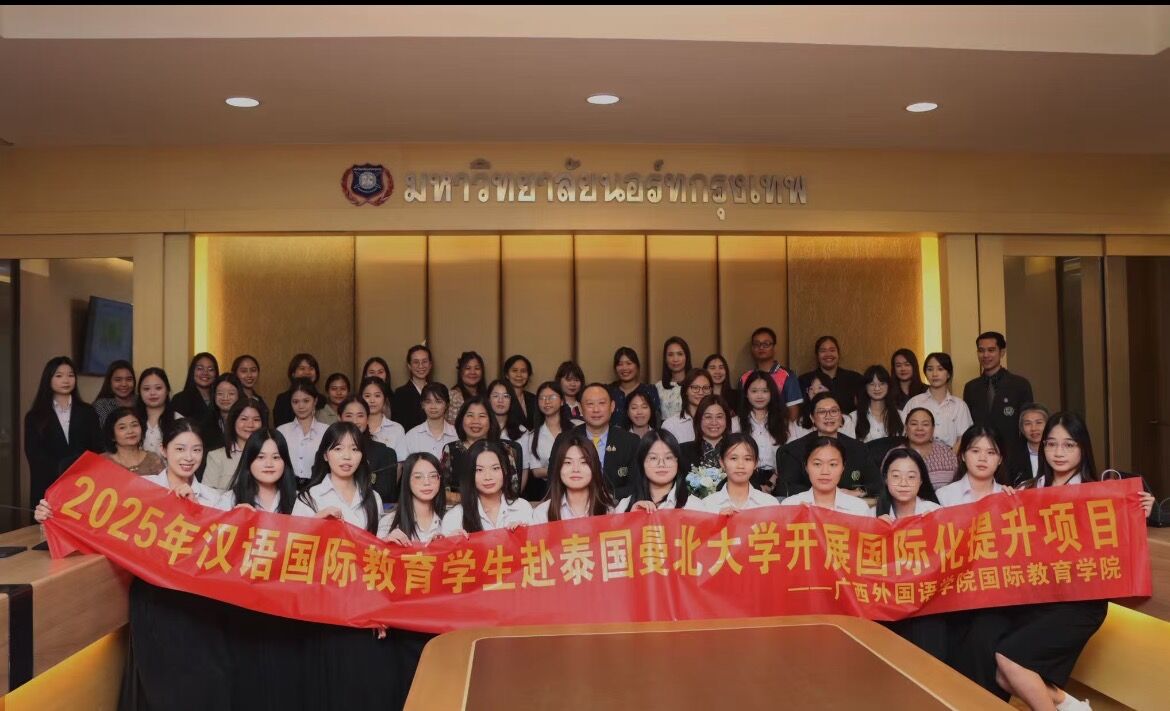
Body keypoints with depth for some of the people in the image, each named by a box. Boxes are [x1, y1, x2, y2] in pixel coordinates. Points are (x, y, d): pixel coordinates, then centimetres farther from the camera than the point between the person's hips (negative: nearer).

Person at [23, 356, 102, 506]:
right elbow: (34, 456, -1)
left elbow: (97, 449, 5)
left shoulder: (87, 412, 10)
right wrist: (59, 470, -13)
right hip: (47, 488, -1)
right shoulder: (35, 416, 6)